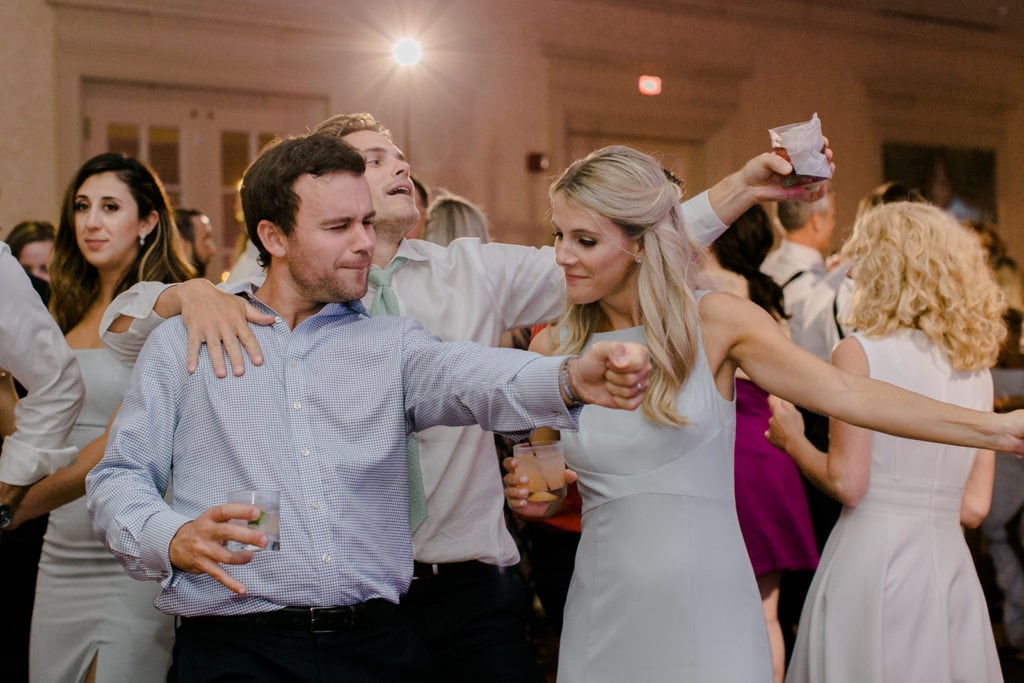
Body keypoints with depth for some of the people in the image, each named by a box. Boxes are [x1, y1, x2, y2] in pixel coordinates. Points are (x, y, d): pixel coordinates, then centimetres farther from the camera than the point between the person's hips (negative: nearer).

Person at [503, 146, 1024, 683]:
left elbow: (847, 395, -7)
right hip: (605, 622, 2)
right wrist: (526, 492, -10)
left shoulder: (713, 322, -6)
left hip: (708, 617, -2)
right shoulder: (553, 347, 1)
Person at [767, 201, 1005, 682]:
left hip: (874, 559, -5)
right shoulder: (978, 370, 8)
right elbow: (974, 507, 9)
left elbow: (847, 484, -11)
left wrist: (792, 439, 6)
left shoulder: (860, 353, -8)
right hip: (951, 567, 5)